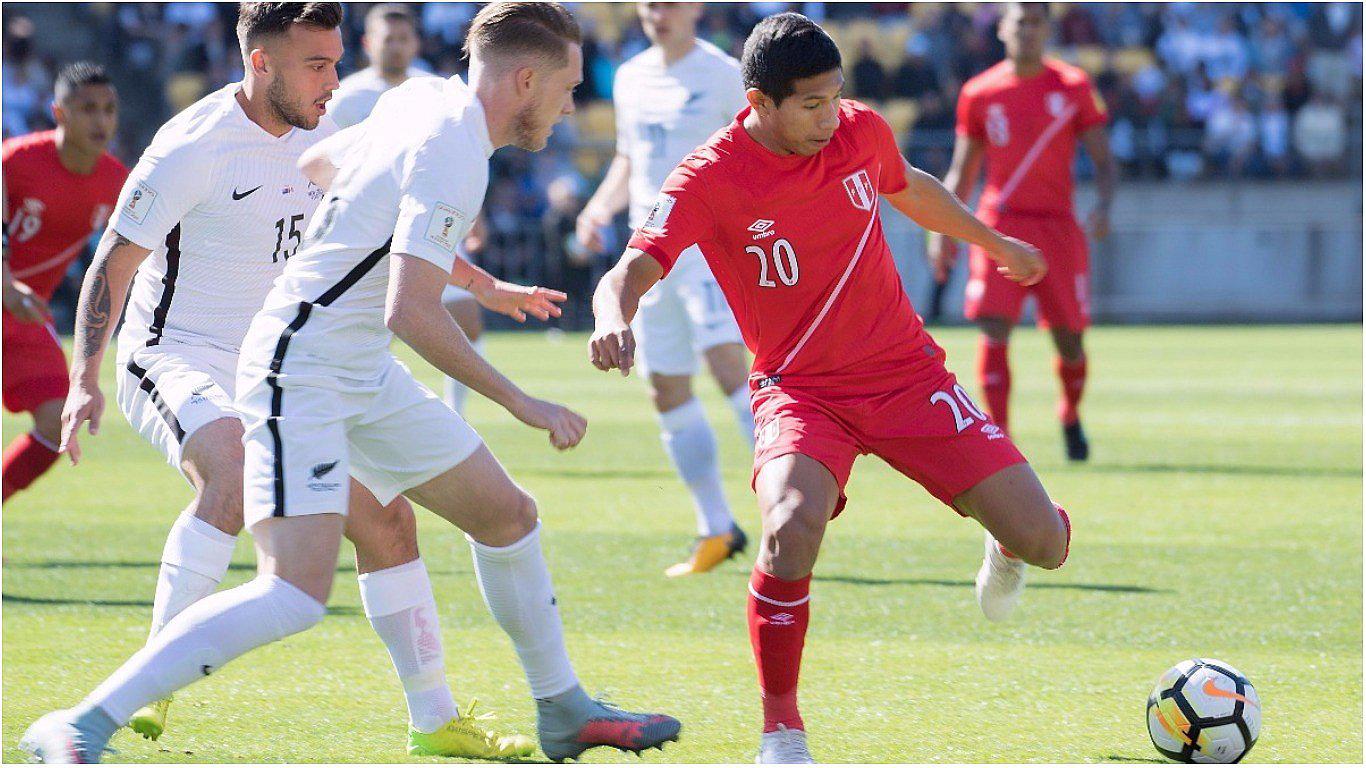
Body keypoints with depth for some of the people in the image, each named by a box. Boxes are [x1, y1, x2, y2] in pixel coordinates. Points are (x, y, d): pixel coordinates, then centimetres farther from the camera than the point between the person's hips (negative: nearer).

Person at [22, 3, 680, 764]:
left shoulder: (424, 99, 6)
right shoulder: (454, 153, -21)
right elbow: (411, 313, -29)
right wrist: (520, 403, -19)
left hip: (363, 373, 11)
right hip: (300, 377, -11)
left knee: (508, 514, 16)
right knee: (298, 594, -22)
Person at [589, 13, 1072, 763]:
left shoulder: (861, 132, -4)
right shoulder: (709, 178, -17)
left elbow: (909, 188, 20)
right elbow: (629, 274, -25)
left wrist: (997, 245, 35)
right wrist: (612, 321, -50)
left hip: (907, 372, 3)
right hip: (800, 388, -3)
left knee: (1045, 543, -6)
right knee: (792, 527, -35)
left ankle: (1005, 545, 37)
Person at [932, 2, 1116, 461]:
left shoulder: (1072, 88, 3)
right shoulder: (979, 94, 6)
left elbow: (1104, 162, 3)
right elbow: (962, 173, 14)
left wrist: (1103, 206, -16)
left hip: (1057, 226, 0)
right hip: (999, 224, 0)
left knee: (1068, 338, 4)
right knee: (994, 329, -16)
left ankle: (1071, 416, 33)